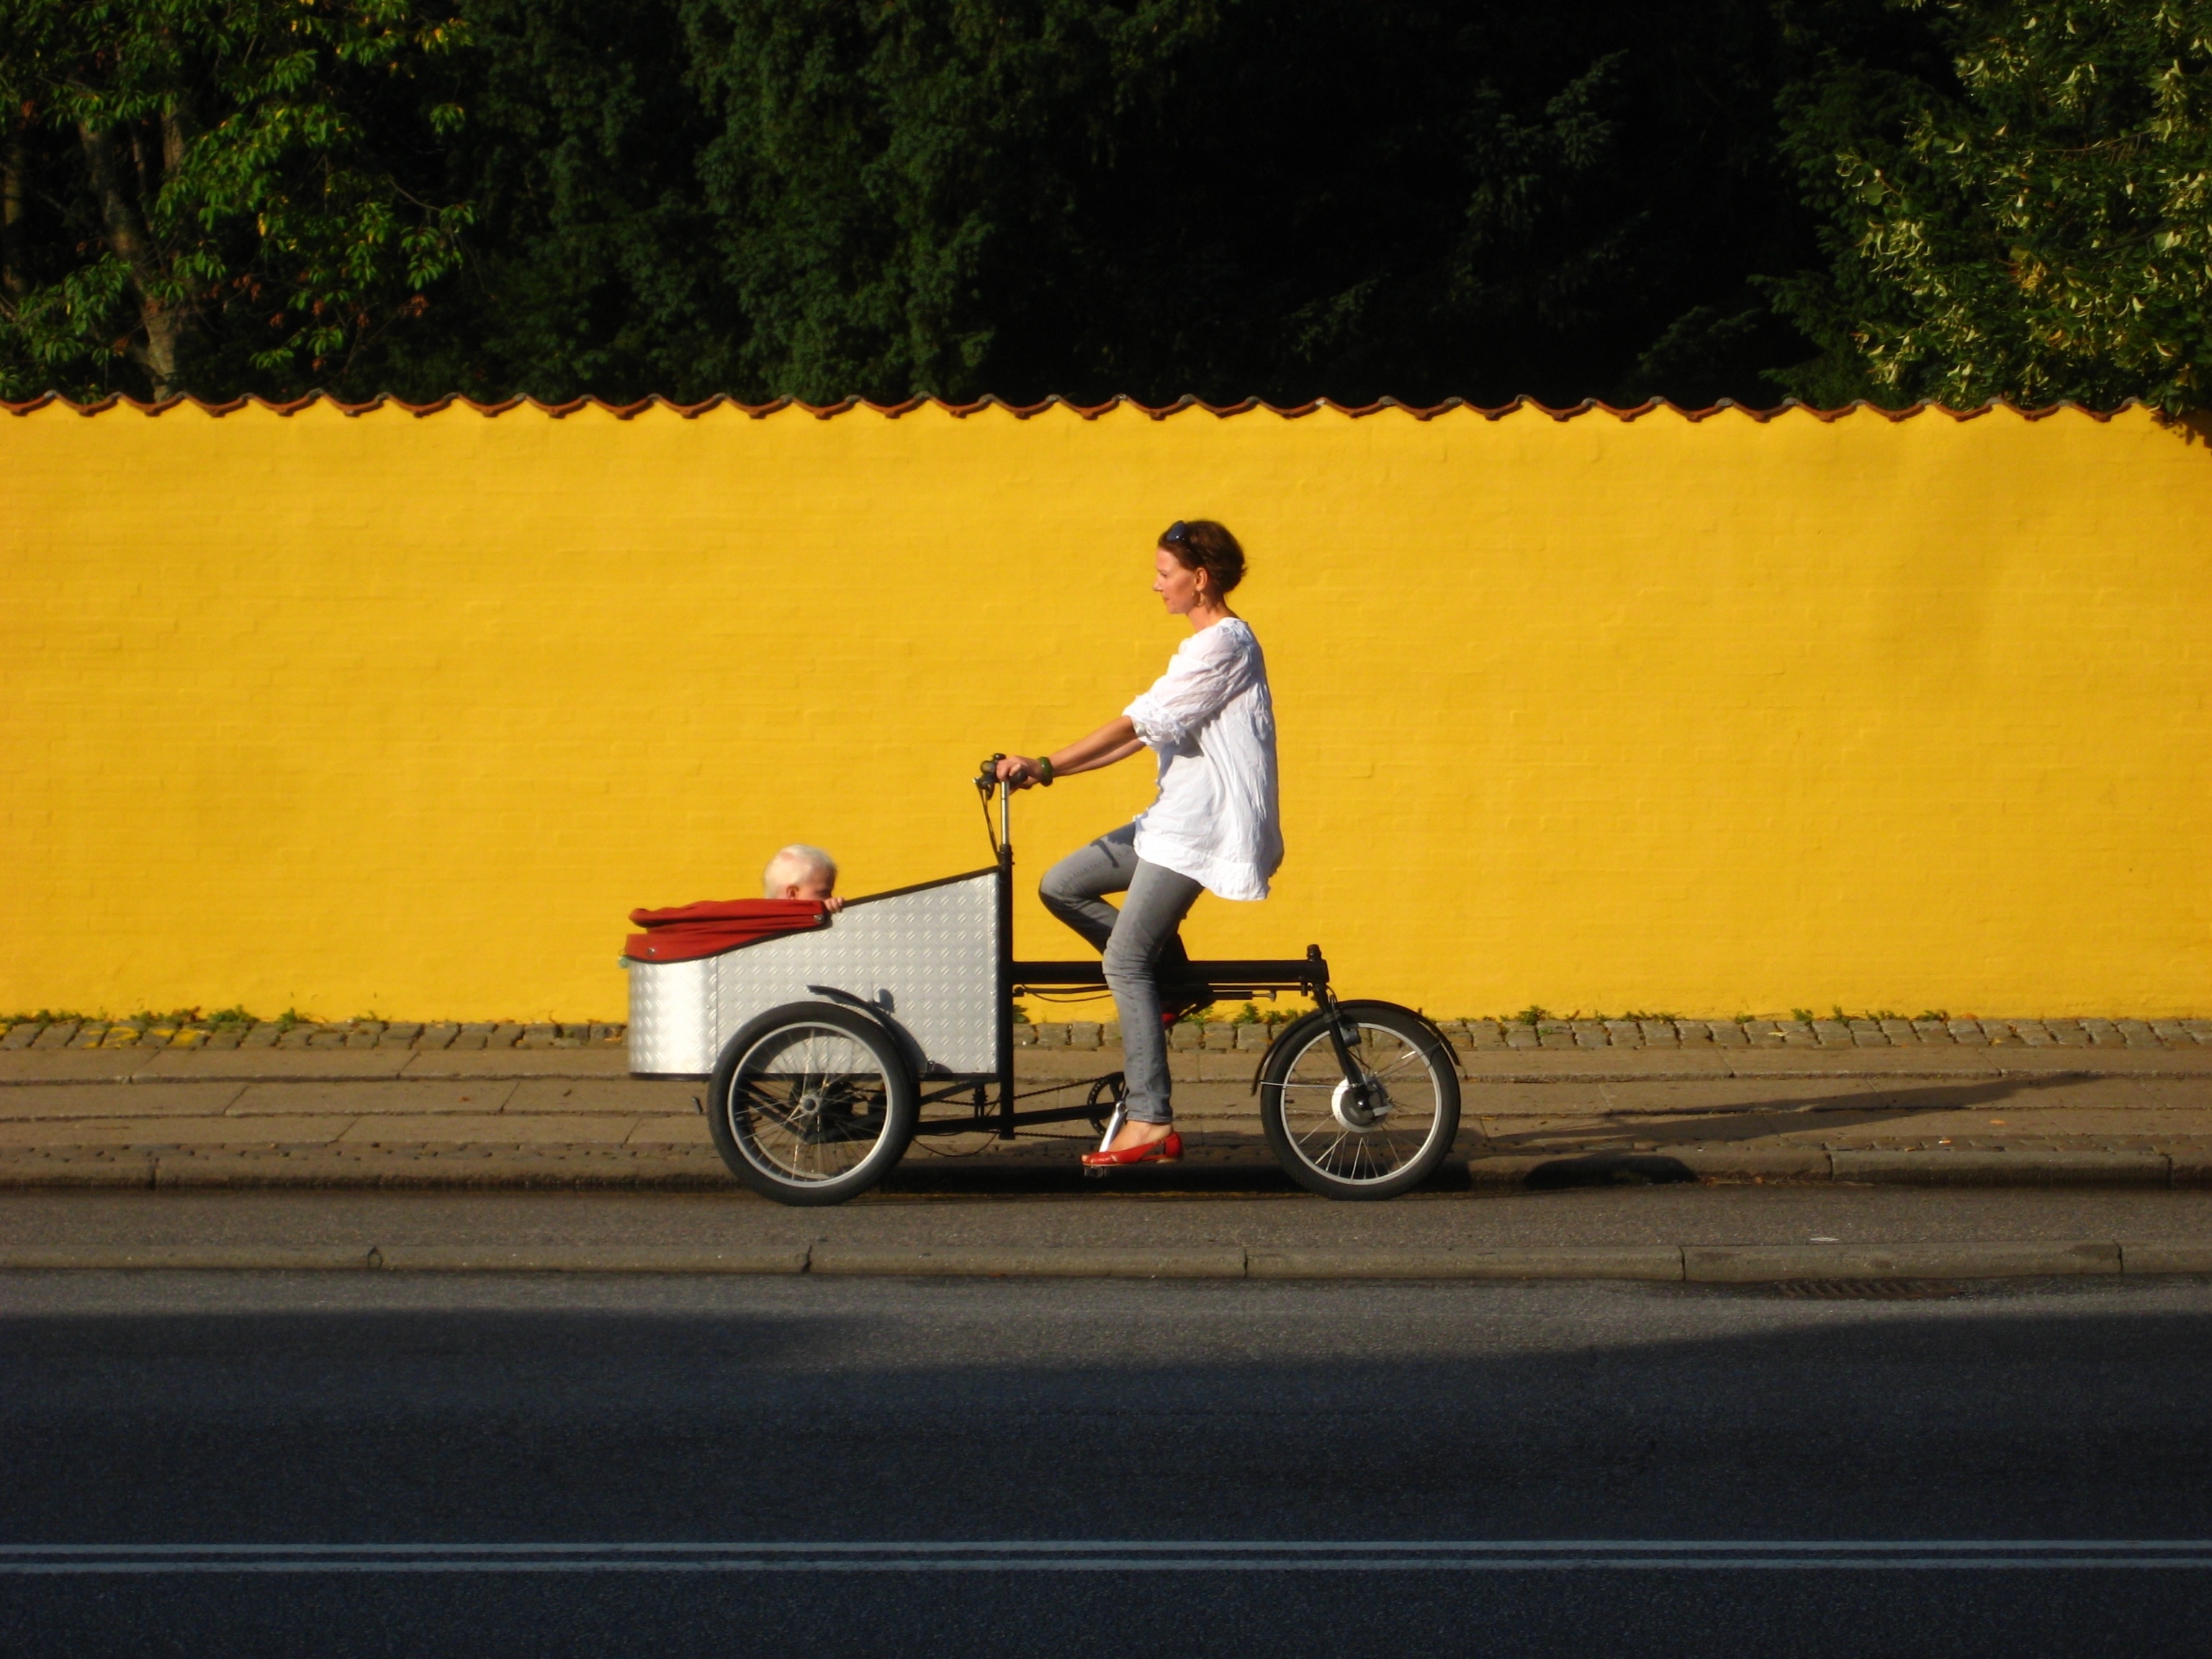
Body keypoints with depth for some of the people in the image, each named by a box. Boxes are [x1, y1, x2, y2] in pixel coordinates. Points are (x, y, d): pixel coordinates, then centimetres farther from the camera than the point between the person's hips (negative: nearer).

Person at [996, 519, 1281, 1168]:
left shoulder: (1223, 645, -14)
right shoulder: (1206, 645, 19)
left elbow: (1138, 724, -20)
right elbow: (1143, 733, 16)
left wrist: (1045, 766, -22)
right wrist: (1049, 770, 7)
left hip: (1201, 827, -10)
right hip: (1175, 818, 10)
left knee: (1125, 962, -12)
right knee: (1062, 887, 7)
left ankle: (1152, 1123, -12)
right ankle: (1171, 981, 12)